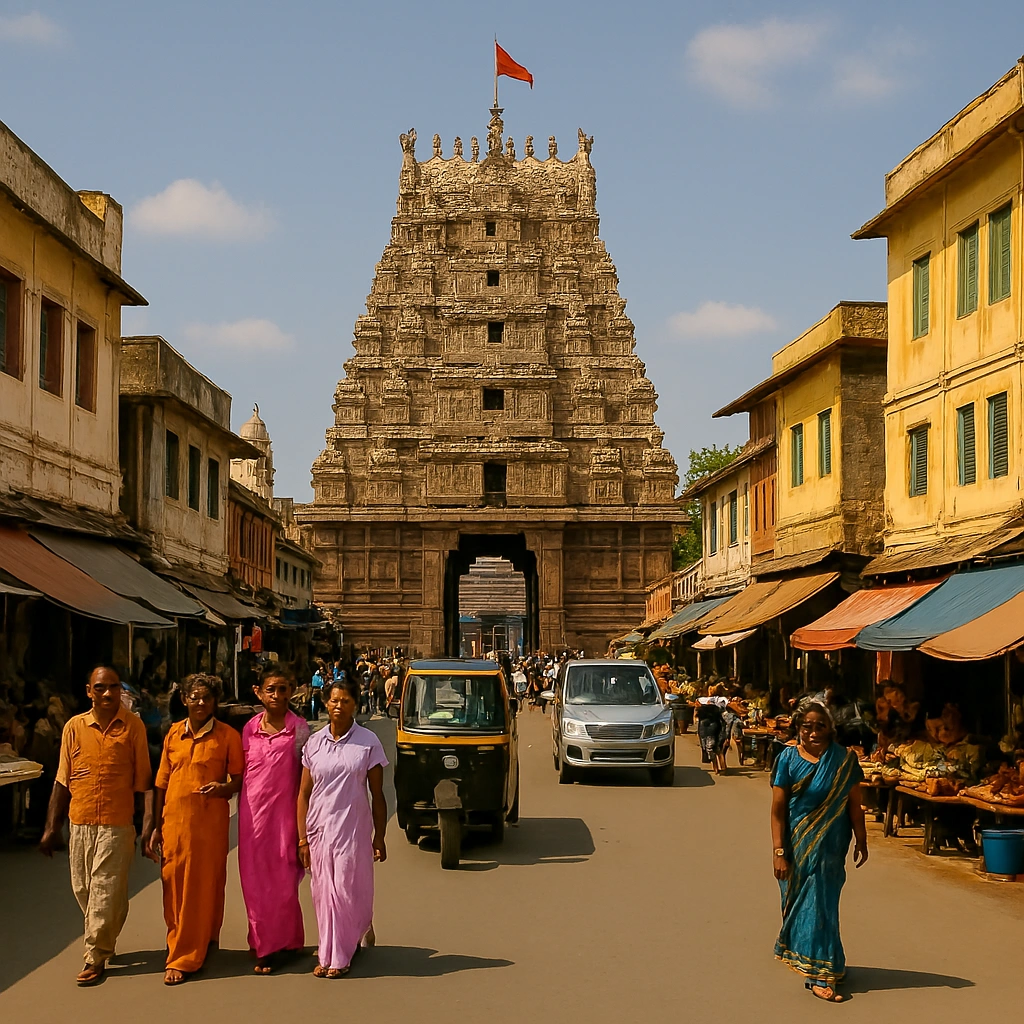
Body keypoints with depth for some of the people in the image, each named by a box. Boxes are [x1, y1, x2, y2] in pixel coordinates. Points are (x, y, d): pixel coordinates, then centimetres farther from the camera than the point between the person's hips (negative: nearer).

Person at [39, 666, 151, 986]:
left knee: (105, 890, -3)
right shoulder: (74, 727, 3)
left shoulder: (133, 726, -3)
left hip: (118, 824, -3)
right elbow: (62, 781, 7)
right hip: (80, 823, 3)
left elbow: (141, 780, 1)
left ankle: (96, 956, 8)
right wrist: (51, 827, 5)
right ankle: (104, 939, 32)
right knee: (83, 889, 11)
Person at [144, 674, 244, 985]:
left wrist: (224, 788, -19)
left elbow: (239, 779, 3)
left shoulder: (228, 736, -1)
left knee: (202, 888, 0)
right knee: (174, 889, 5)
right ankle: (181, 947, 22)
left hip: (210, 822, -3)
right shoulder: (173, 734, 9)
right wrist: (155, 827, 11)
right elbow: (161, 783, 13)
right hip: (174, 821, 3)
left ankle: (184, 959, 7)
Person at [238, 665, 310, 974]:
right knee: (254, 879, 7)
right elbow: (242, 774, 13)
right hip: (252, 811, 3)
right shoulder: (249, 729, 5)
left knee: (282, 881, 1)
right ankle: (263, 941, 22)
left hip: (283, 811, -3)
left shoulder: (299, 729, -4)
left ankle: (275, 947, 11)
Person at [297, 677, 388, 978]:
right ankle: (328, 955, 21)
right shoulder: (314, 743, 4)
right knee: (324, 893, 7)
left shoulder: (368, 742, -2)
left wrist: (379, 838, 0)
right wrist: (302, 839, 1)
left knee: (348, 891, 0)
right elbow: (304, 794, 6)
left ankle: (339, 956, 17)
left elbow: (377, 794, 1)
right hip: (319, 828, 2)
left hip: (353, 828, -2)